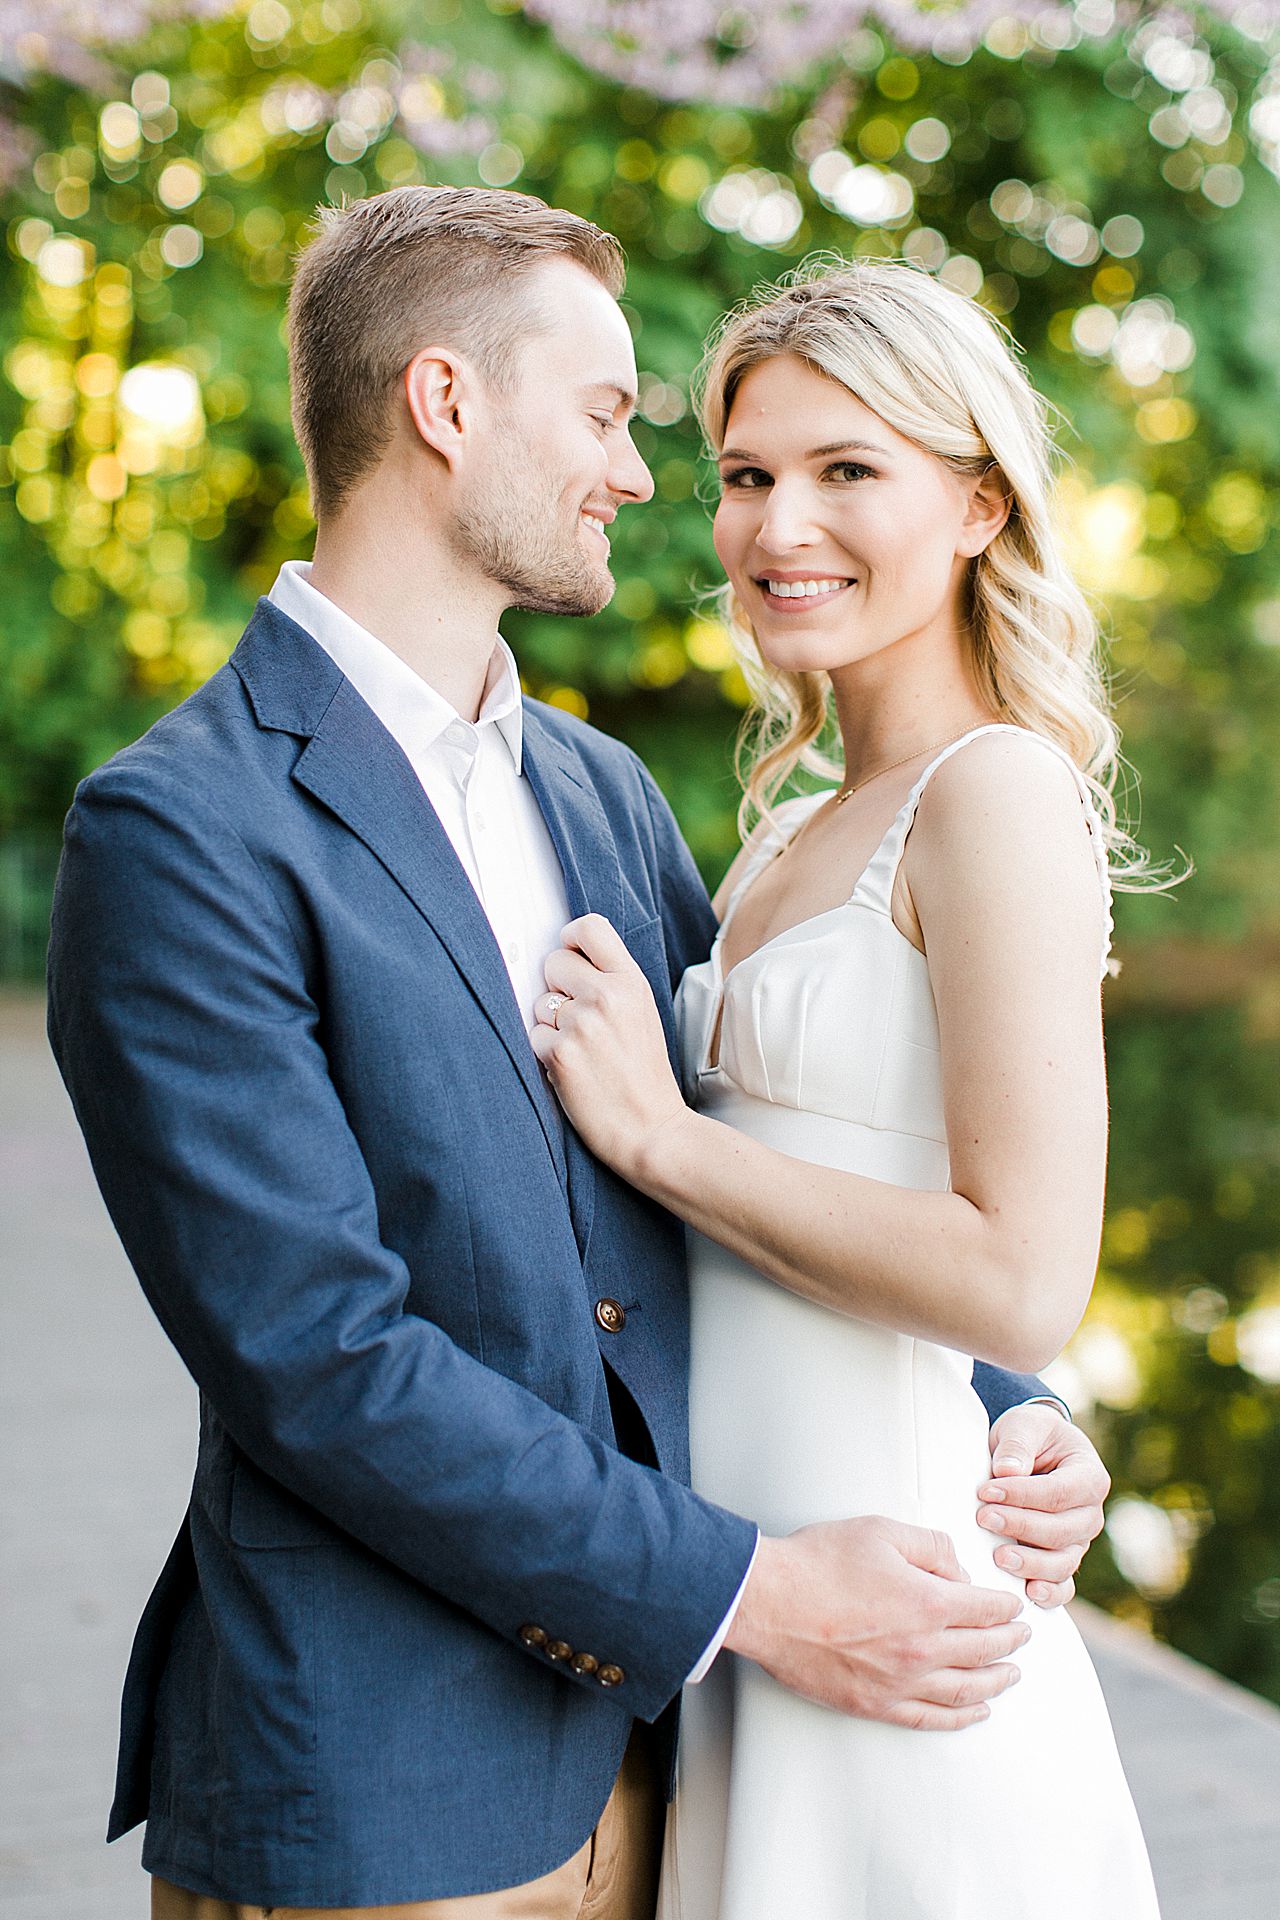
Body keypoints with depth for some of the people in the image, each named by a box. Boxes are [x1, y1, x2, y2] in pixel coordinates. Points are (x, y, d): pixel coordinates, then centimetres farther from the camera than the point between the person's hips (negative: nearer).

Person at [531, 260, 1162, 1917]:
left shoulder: (997, 791, -14)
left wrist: (656, 1133, -16)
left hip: (884, 1575, -8)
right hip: (734, 1577, 8)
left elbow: (1023, 1282, -21)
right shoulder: (788, 836, 12)